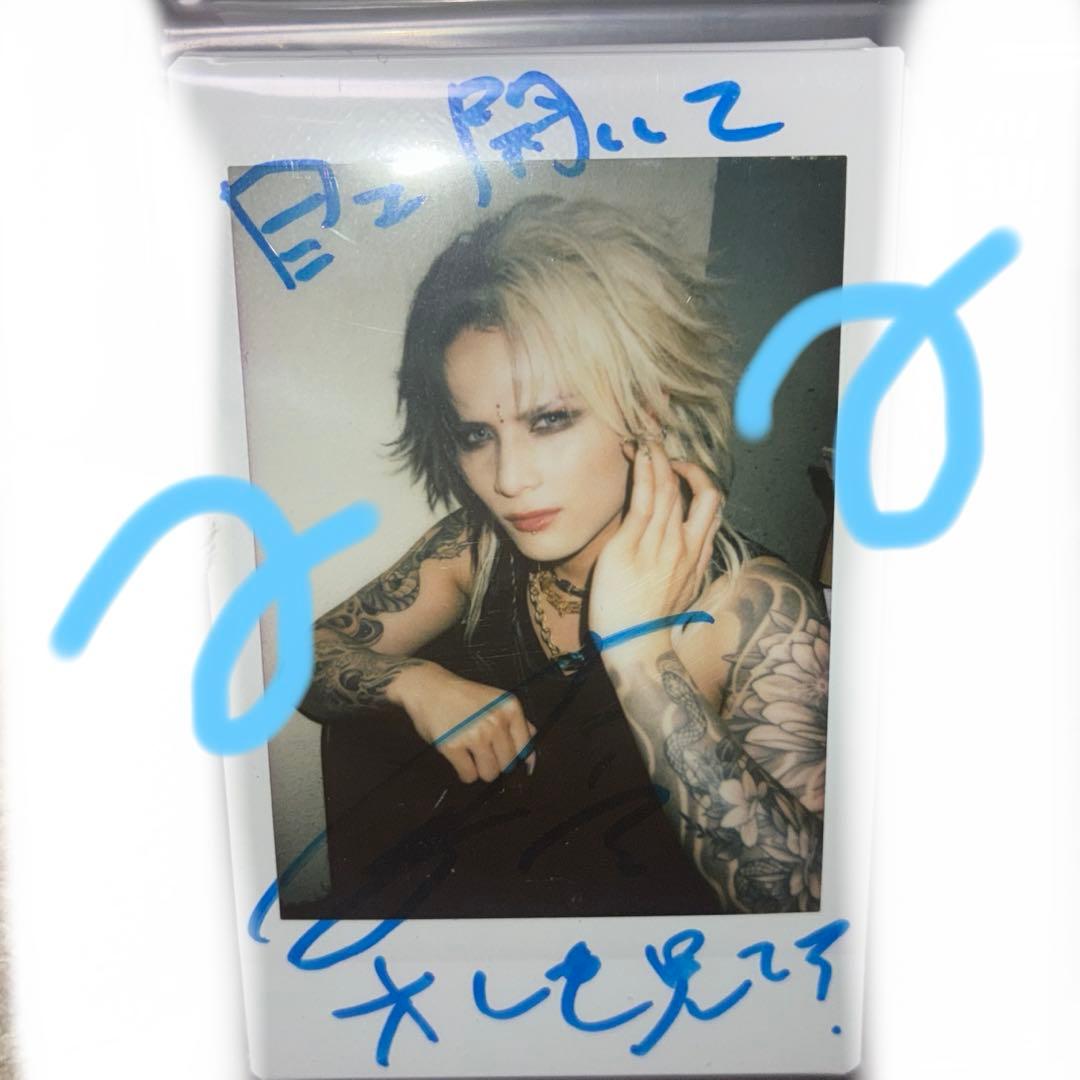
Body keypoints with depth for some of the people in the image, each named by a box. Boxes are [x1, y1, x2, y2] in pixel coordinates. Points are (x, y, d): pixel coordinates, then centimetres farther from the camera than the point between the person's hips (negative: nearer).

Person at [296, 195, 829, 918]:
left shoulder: (759, 612, -21)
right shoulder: (476, 547, -8)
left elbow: (797, 894, -28)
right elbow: (305, 658, 0)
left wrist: (639, 648, -32)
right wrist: (414, 682, -20)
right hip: (457, 890, 4)